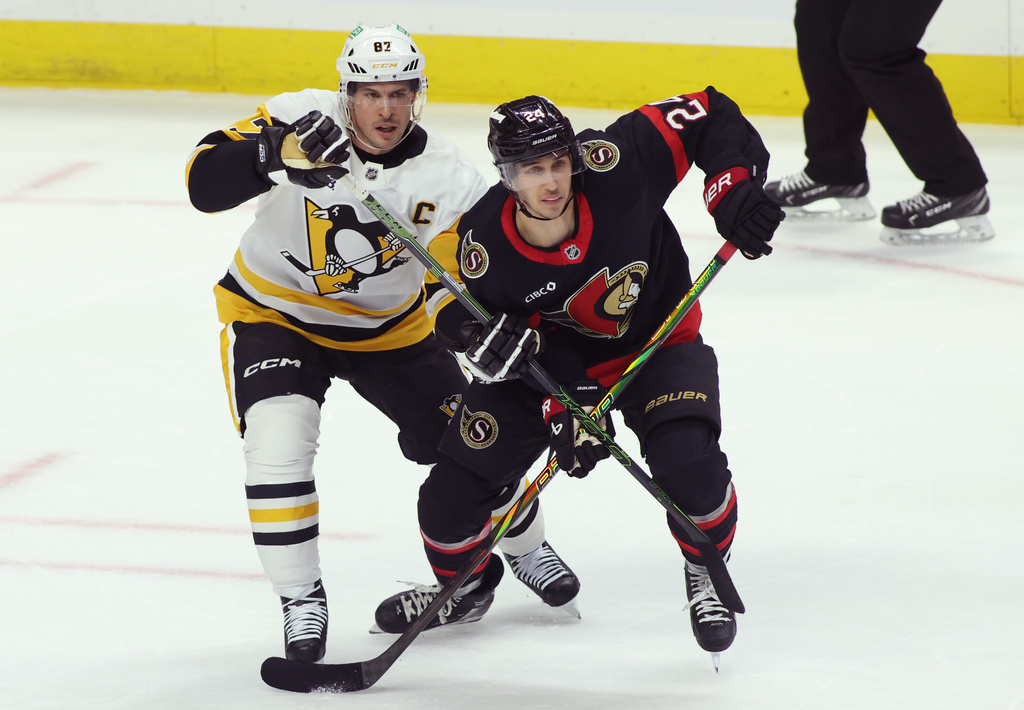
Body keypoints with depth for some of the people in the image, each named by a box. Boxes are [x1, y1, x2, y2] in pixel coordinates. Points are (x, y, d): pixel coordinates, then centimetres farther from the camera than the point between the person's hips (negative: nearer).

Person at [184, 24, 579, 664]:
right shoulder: (301, 119, -24)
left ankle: (527, 546, 38)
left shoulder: (448, 179, -20)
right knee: (279, 443, -24)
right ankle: (302, 601, -8)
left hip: (388, 326, 2)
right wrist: (277, 154, -47)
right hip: (274, 314, -2)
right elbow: (205, 183, -30)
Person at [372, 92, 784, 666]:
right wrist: (568, 411, -30)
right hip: (548, 358, 1)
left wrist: (734, 190, -33)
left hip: (657, 343, -1)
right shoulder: (485, 248, -27)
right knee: (455, 484, -5)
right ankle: (464, 580, 29)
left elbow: (710, 117, -22)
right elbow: (530, 344, -17)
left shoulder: (615, 163, -32)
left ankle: (707, 571, 6)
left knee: (688, 463, -27)